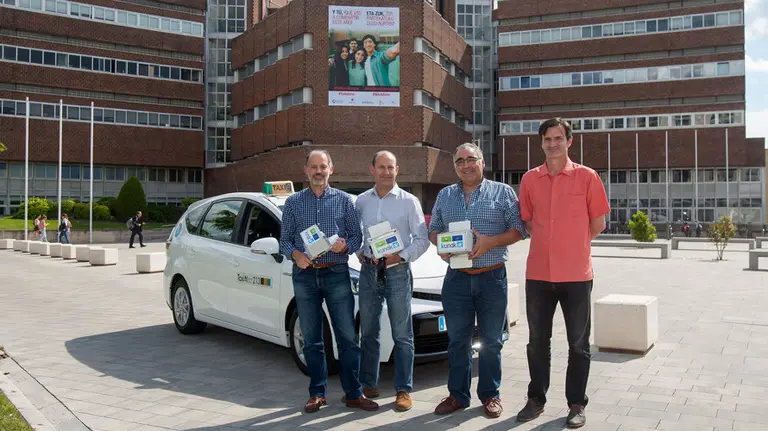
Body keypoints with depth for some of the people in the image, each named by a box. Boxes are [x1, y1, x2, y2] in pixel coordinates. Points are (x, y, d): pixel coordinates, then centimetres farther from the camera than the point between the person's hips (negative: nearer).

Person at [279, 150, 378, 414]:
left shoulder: (344, 200, 7)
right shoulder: (293, 202, 10)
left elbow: (357, 236, 6)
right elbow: (285, 240, 9)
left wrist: (345, 245, -15)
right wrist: (295, 254, -12)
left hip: (337, 274, -1)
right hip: (305, 275, 1)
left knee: (348, 336, -1)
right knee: (311, 338, 7)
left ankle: (353, 393, 8)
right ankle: (317, 393, 18)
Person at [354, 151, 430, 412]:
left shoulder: (409, 201, 0)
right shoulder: (361, 201, 9)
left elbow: (422, 239, -2)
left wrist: (402, 256, -15)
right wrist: (359, 252, -1)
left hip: (397, 272, -3)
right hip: (369, 271, 4)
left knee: (402, 336, 0)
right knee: (368, 332, 11)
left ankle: (404, 390, 9)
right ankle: (368, 385, 23)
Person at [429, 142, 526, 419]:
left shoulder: (502, 192, 3)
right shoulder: (445, 196, 13)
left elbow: (518, 230, -1)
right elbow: (433, 230, 16)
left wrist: (490, 242, -17)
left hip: (492, 277, -2)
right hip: (457, 278, 2)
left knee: (491, 341, 5)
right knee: (457, 339, 6)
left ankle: (490, 395, 18)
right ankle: (458, 395, 17)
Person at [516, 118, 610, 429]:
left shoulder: (587, 177, -2)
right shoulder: (529, 179, 5)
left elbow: (598, 223, 4)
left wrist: (572, 246, 7)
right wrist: (550, 243, 7)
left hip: (576, 274, -2)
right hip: (538, 273, 3)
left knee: (578, 343, 7)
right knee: (537, 341, 11)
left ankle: (576, 404, 20)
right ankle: (536, 399, 25)